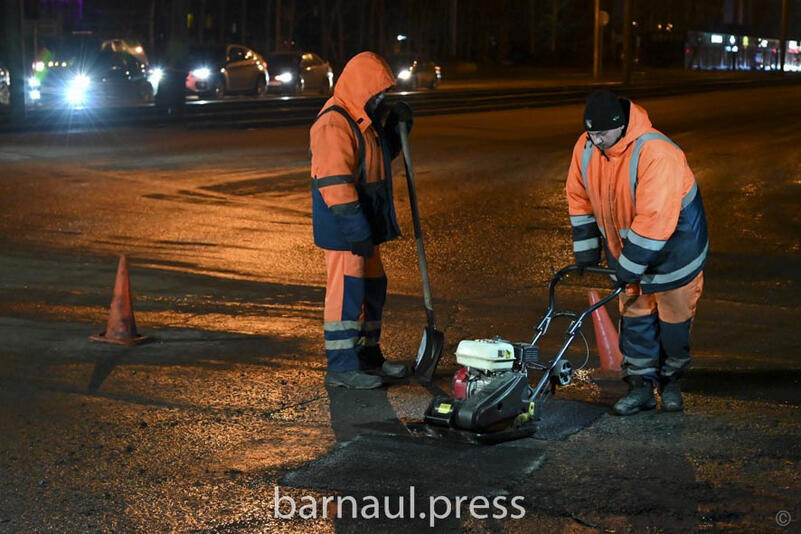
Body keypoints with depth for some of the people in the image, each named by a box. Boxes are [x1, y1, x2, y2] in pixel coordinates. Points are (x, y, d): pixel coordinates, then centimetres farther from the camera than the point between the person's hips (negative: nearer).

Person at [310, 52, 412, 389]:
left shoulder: (364, 118, 13)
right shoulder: (334, 124, -19)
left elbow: (384, 154, 28)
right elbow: (335, 184, -25)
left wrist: (395, 125, 9)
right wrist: (357, 231, -26)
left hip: (365, 223, 10)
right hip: (343, 226, -10)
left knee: (373, 289, 17)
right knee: (346, 291, -7)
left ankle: (368, 357, 28)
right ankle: (341, 367, -1)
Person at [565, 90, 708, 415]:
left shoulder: (656, 154, -34)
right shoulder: (586, 148, -12)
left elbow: (654, 221, -35)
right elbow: (580, 199, 3)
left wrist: (629, 267, -29)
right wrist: (586, 252, 2)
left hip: (672, 250, -5)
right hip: (628, 251, 5)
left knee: (673, 320, 8)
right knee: (635, 318, 7)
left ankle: (671, 381, 27)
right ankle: (641, 386, 16)